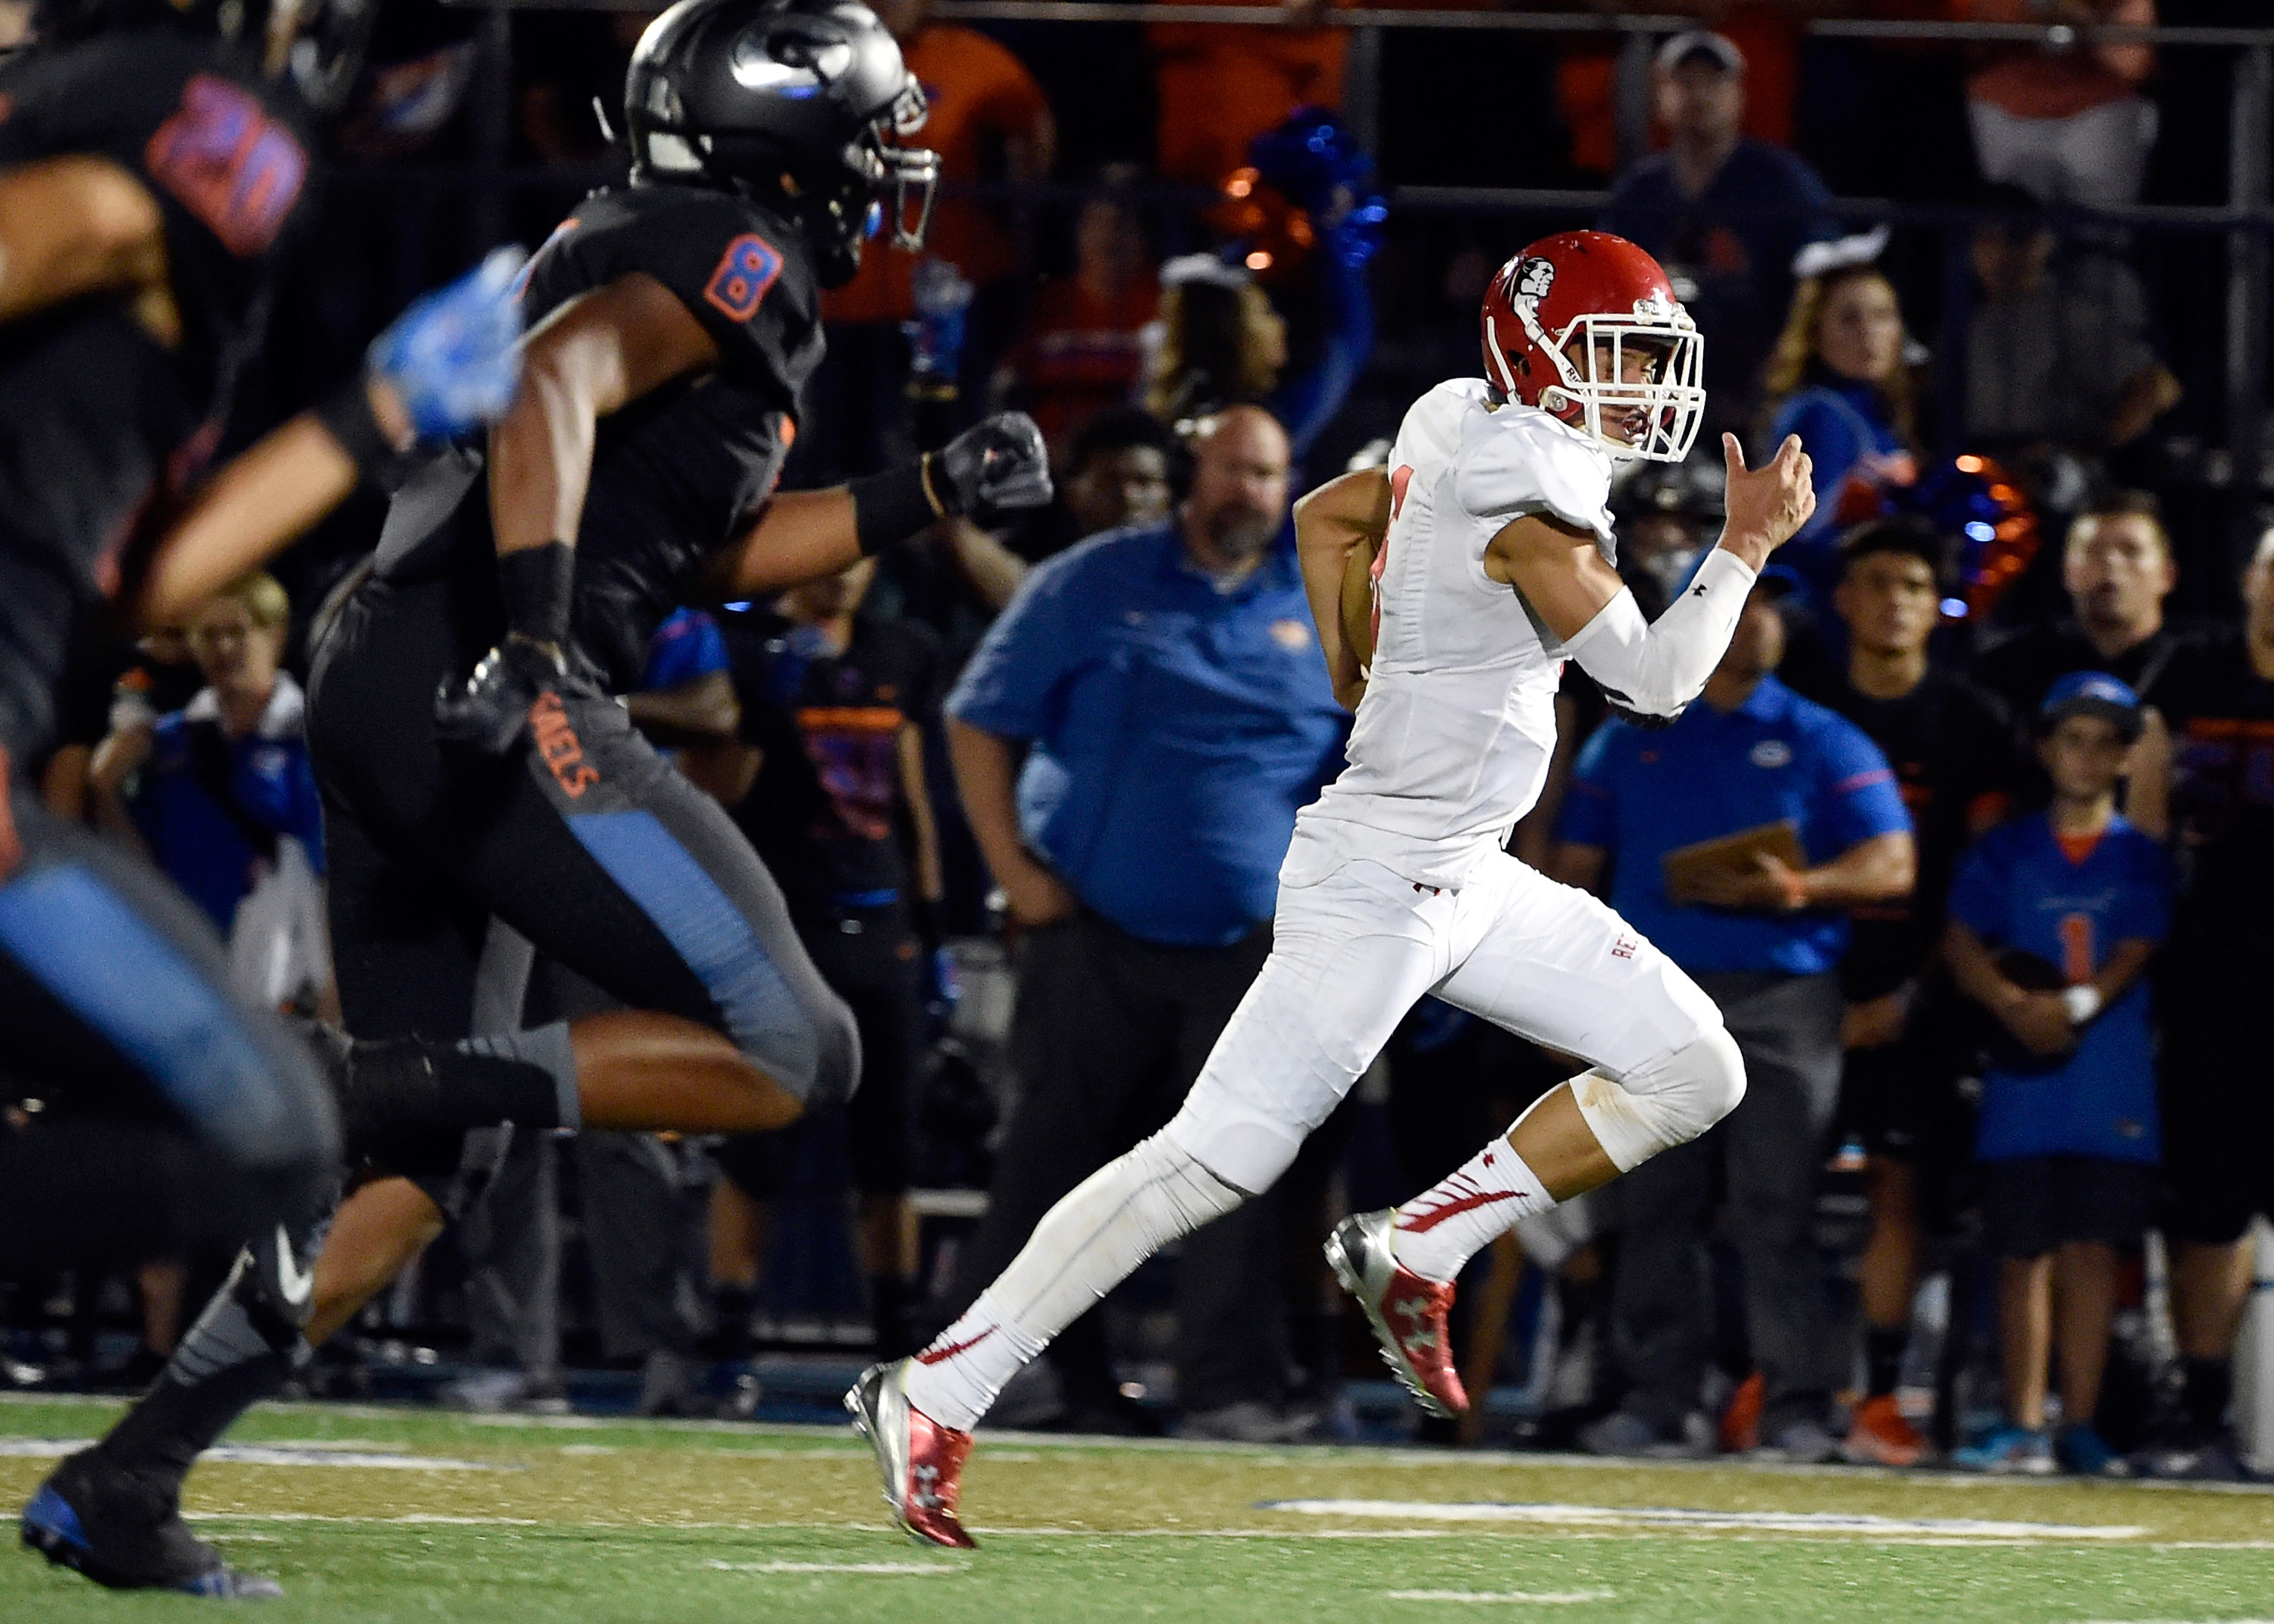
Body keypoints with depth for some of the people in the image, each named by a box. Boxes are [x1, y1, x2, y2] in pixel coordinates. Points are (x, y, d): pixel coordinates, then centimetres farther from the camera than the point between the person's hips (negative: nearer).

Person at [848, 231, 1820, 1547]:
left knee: (1695, 1071, 6)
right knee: (1213, 1163, -12)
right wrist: (1748, 549, -3)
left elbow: (1325, 517, 23)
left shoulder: (1466, 440, 8)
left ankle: (1418, 1253, 8)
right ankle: (939, 1394, -9)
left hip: (1471, 883, 10)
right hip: (1378, 885, -10)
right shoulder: (1526, 499, -20)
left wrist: (1355, 673, 22)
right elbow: (1655, 678, -15)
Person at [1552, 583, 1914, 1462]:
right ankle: (1659, 1399, 3)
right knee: (1655, 1211, 0)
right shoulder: (1629, 740, 17)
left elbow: (1892, 864, 2)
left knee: (1777, 1213, -7)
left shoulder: (1822, 743, 10)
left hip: (1783, 999, -2)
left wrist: (1800, 888, -16)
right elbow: (1574, 867, 16)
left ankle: (1797, 1405, -7)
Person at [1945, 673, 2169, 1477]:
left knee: (2093, 1249, -4)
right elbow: (1963, 944, 2)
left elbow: (2137, 951, -1)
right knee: (2023, 1251, 0)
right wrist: (2016, 1006, -16)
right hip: (2022, 1079, 1)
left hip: (2114, 1076, -1)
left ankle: (2080, 1424, 0)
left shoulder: (2141, 856, 9)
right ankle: (2023, 1427, 4)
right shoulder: (2006, 851, 10)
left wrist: (2079, 1004, -19)